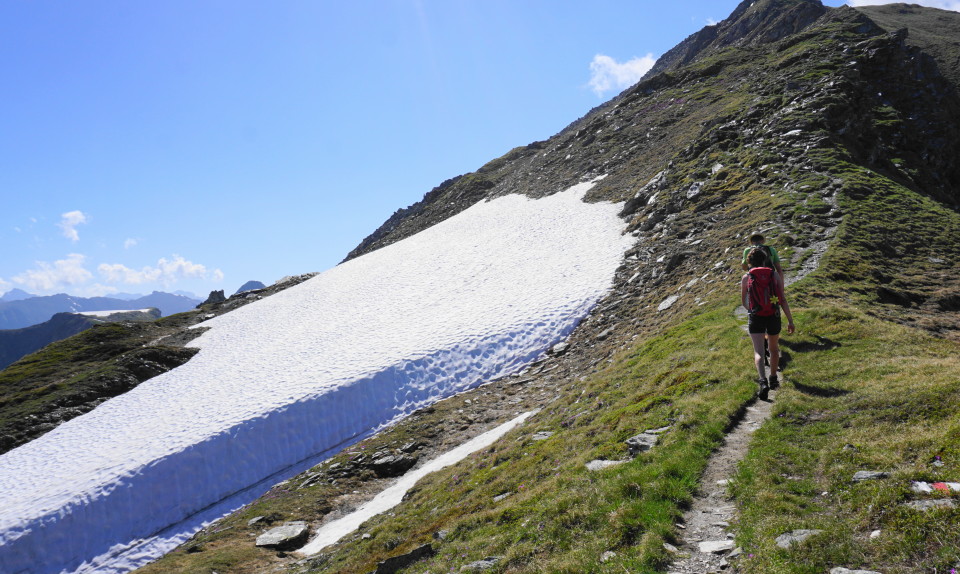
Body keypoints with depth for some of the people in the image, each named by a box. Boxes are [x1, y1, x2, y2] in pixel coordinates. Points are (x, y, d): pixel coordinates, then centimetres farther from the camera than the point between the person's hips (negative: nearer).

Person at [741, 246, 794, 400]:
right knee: (774, 349, 24)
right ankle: (773, 379, 36)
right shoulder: (775, 275, 1)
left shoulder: (746, 277, 0)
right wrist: (790, 321, -1)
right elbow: (783, 300, -4)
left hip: (756, 318, -2)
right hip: (774, 317, 2)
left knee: (758, 352, -7)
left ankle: (763, 381, -29)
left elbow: (743, 301, 12)